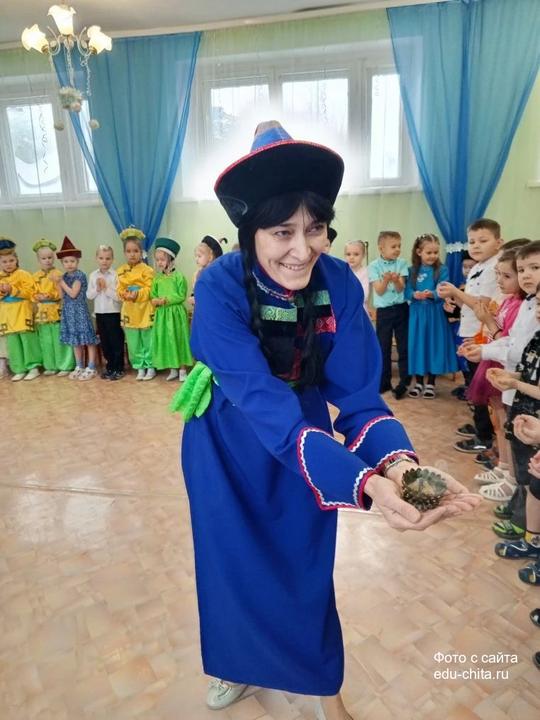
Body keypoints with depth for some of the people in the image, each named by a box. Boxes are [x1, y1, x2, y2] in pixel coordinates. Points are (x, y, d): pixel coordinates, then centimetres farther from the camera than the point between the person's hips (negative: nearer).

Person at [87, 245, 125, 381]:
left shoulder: (116, 275, -9)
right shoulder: (93, 275, 5)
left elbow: (119, 296, -14)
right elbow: (89, 295, 4)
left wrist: (107, 288, -17)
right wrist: (97, 289, -12)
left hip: (113, 313, -5)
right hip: (99, 313, 5)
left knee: (116, 342, 2)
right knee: (104, 342, 12)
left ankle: (118, 369, 14)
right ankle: (110, 367, 25)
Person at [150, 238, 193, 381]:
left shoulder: (179, 276, -7)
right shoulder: (157, 278, 7)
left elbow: (181, 296, -12)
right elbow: (153, 295, 9)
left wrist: (166, 300, -17)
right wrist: (156, 301, -13)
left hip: (176, 313, -5)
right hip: (162, 314, 5)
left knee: (178, 339, 1)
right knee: (165, 340, 8)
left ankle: (183, 370, 12)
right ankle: (172, 369, 21)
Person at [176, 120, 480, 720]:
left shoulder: (339, 283, -19)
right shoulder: (219, 287, -29)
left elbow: (357, 392, -21)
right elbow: (264, 405, -37)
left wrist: (396, 460, -41)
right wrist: (364, 482, -49)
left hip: (307, 438, 2)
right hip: (227, 443, -1)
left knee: (306, 563, 15)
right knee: (234, 559, 16)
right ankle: (239, 663, 50)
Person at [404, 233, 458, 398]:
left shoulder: (442, 270, -1)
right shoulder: (412, 270, 3)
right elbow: (407, 292, -2)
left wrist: (432, 294, -28)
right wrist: (415, 295, -22)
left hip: (435, 314, -1)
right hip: (417, 314, 1)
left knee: (434, 346, 3)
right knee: (417, 346, 6)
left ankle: (430, 383, 18)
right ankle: (419, 382, 21)